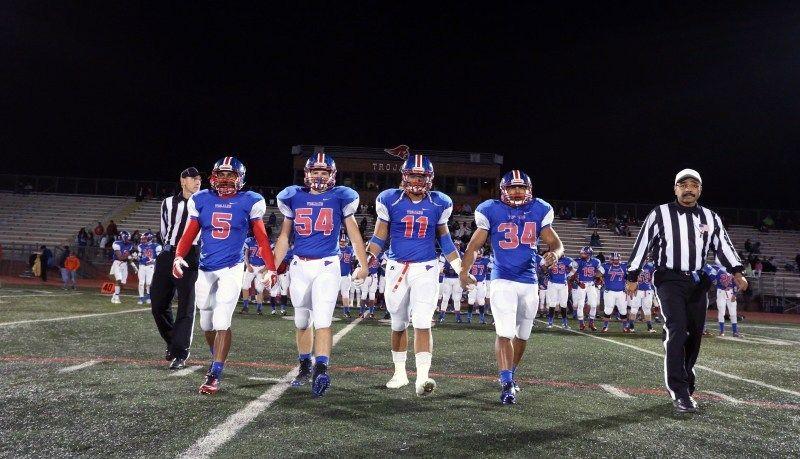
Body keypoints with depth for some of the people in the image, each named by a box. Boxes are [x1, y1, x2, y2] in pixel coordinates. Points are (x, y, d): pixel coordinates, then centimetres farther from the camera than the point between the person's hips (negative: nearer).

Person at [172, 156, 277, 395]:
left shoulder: (250, 202, -4)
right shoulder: (200, 200, 2)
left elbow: (261, 238, 1)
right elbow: (189, 234, 6)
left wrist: (271, 268, -6)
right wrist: (178, 257, -11)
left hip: (232, 269, -3)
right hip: (205, 269, 4)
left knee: (221, 321, -12)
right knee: (206, 323, 13)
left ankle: (215, 375, -5)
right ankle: (218, 360, 37)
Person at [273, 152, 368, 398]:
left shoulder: (340, 198, 2)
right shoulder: (293, 197, 8)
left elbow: (354, 234, 7)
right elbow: (284, 237, 14)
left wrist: (363, 265, 3)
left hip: (327, 266, -3)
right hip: (299, 267, 3)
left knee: (322, 319, -15)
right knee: (302, 321, 12)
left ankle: (322, 370, -19)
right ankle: (305, 368, 28)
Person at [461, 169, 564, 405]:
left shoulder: (539, 211, 3)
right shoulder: (492, 211, -3)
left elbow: (555, 243, 5)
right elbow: (474, 245, 0)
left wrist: (554, 254, -19)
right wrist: (464, 272, -12)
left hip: (529, 282, 4)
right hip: (503, 281, -4)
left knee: (522, 334, 16)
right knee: (505, 333, -14)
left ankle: (509, 375, 35)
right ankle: (507, 384, -10)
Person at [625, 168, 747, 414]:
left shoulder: (710, 218, 10)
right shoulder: (660, 214, -2)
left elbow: (723, 244, 11)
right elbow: (642, 244, -1)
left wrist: (736, 272, -4)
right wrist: (633, 277, -2)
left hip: (698, 282, 5)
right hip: (670, 280, -5)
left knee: (694, 335, 9)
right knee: (677, 331, -16)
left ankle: (684, 382, 28)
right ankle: (680, 392, -15)